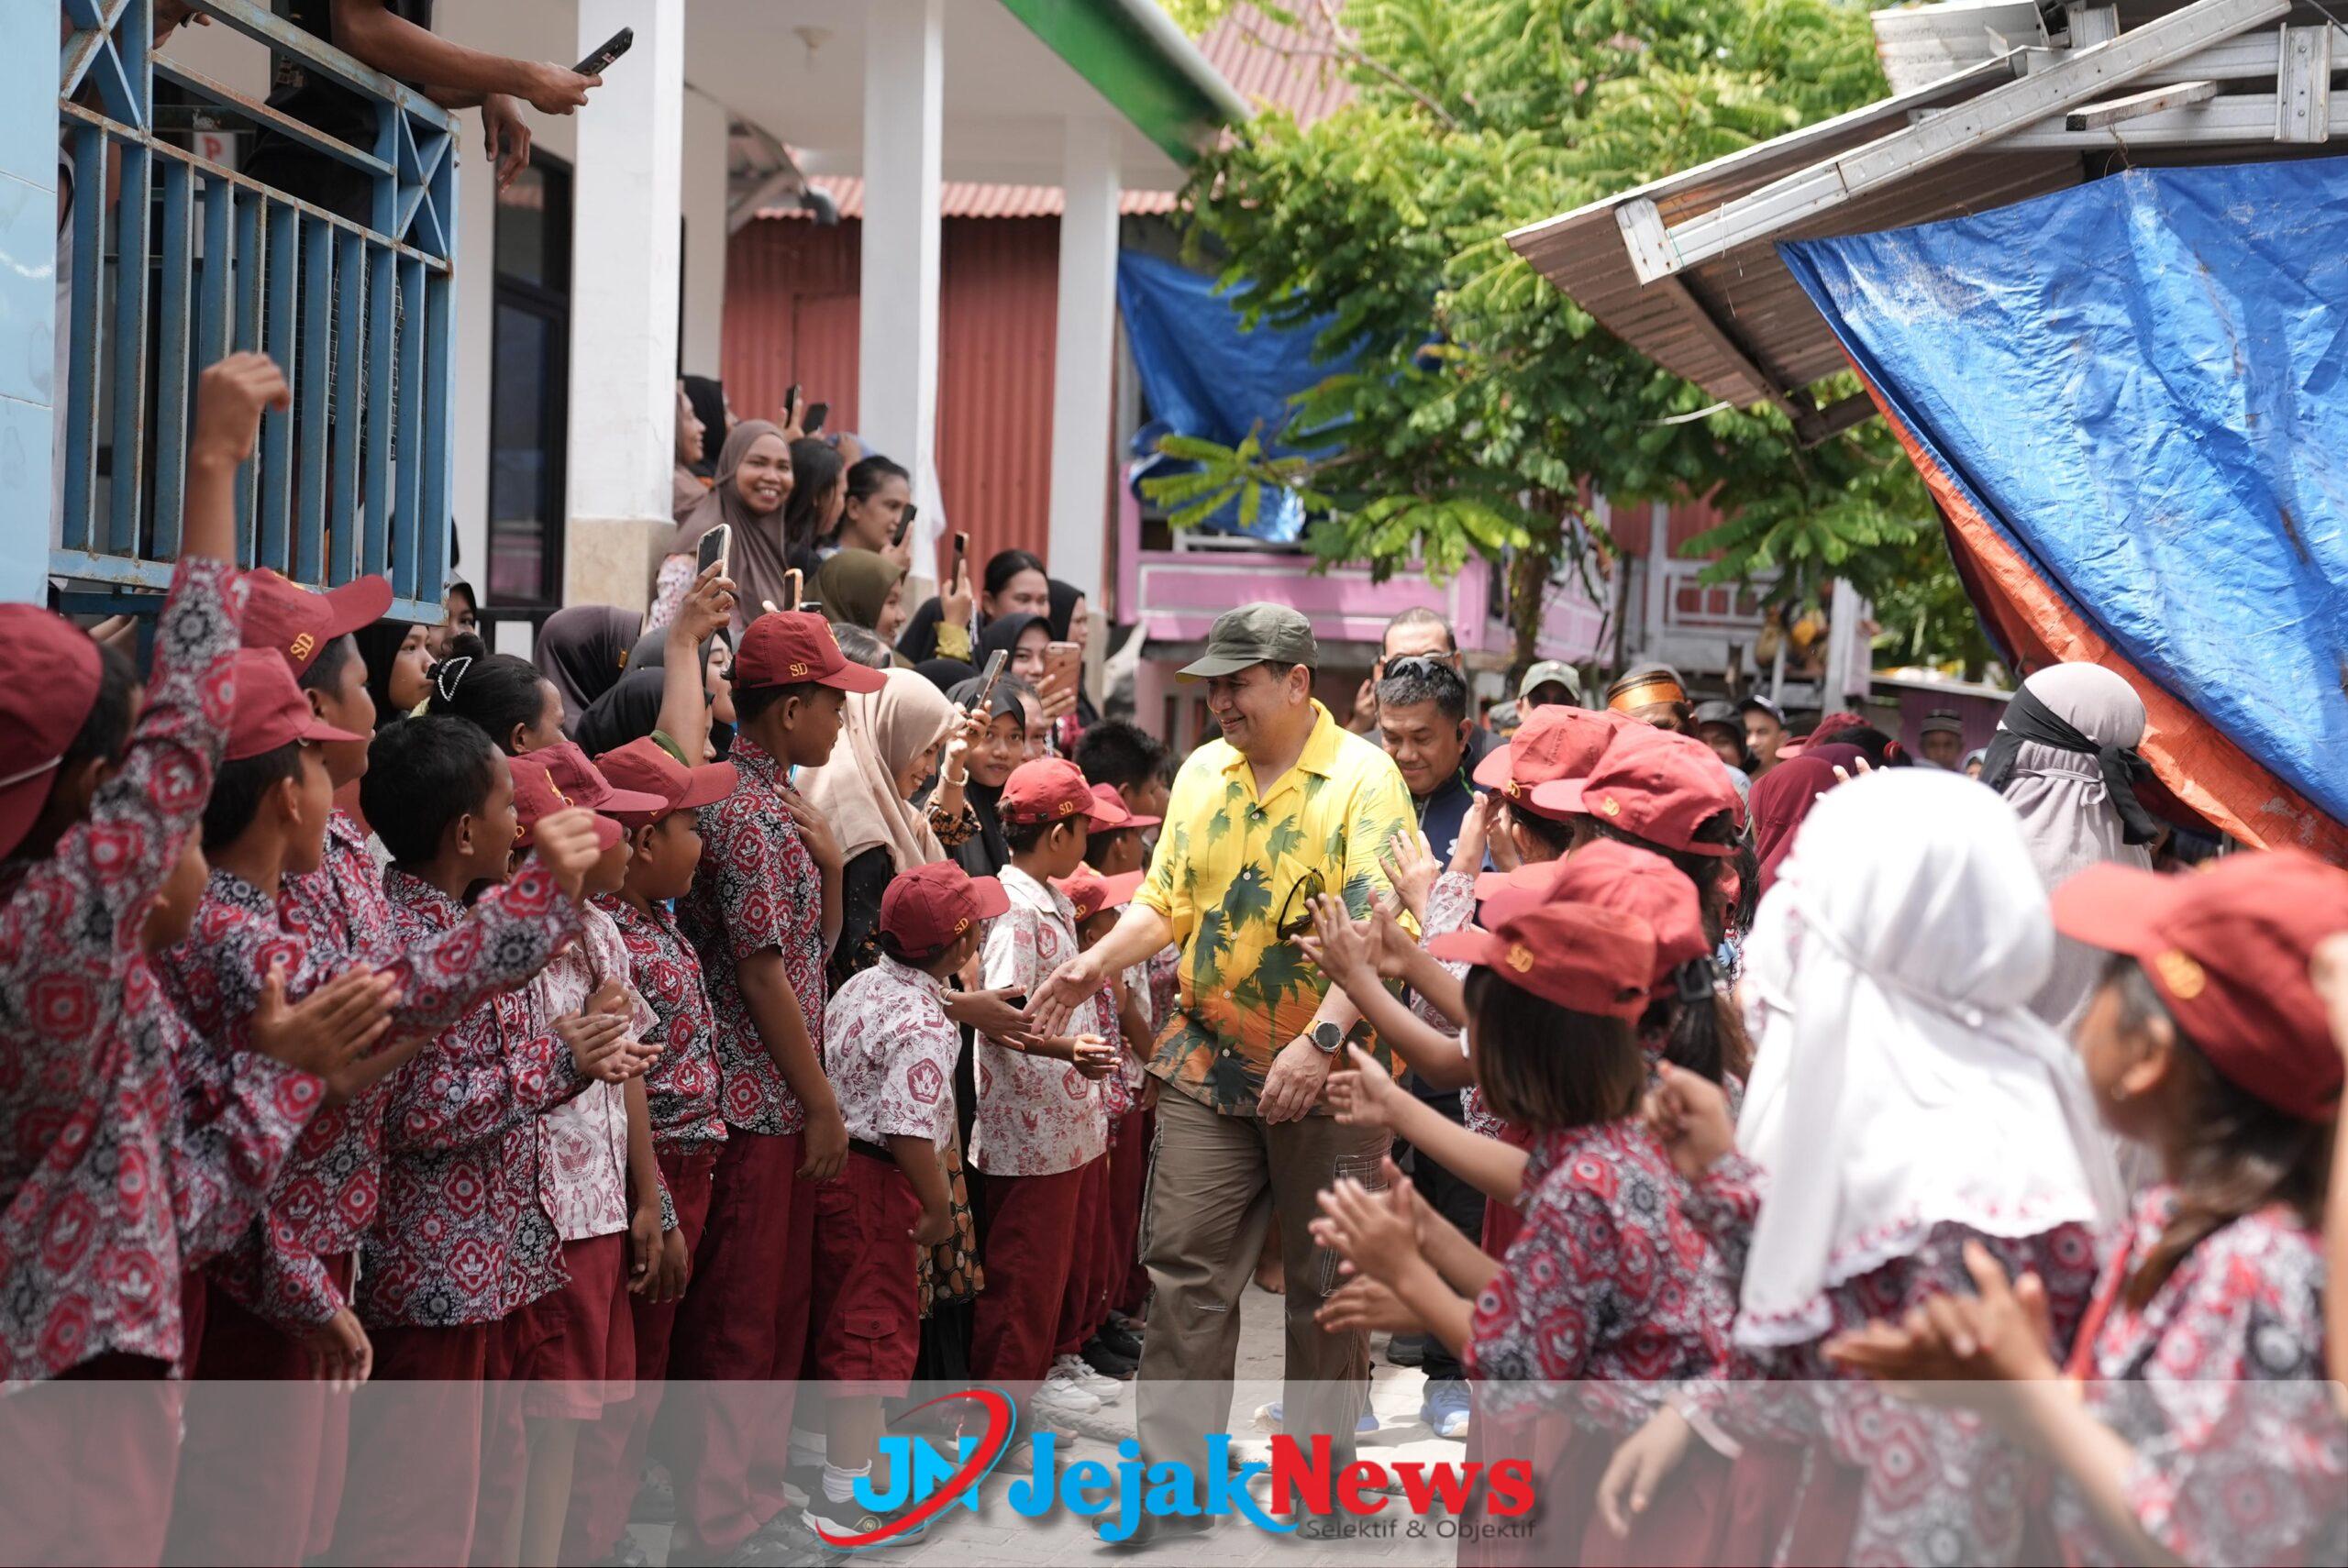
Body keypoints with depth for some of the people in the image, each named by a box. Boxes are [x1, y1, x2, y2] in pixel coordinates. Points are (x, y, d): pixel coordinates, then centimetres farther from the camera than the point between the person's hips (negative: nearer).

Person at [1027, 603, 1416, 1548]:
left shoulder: (1362, 779, -11)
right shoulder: (1202, 773, 8)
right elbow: (1166, 902, 13)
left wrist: (1321, 1039, -28)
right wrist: (1094, 964, -4)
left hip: (1329, 1072, -4)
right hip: (1211, 1061, 5)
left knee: (1327, 1284, 7)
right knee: (1185, 1266, 1)